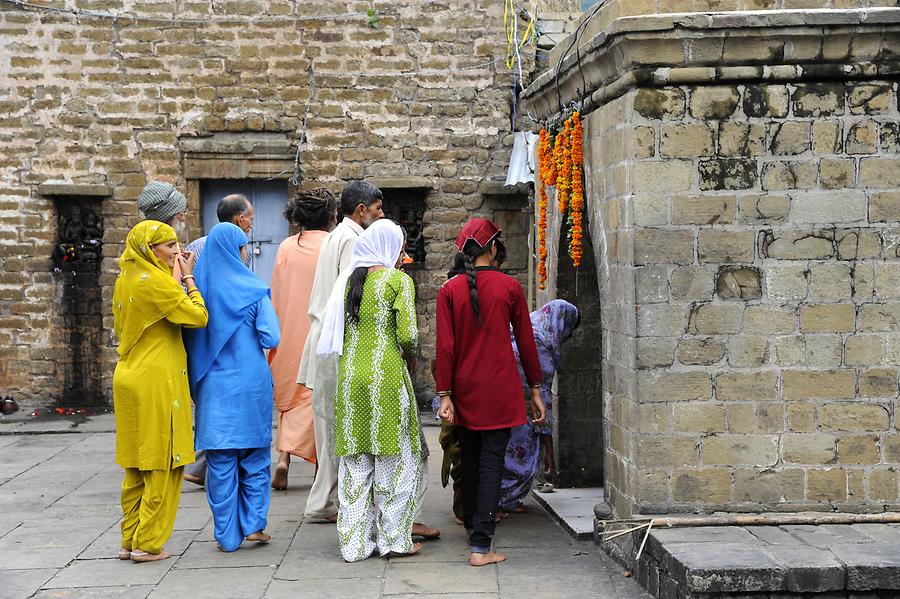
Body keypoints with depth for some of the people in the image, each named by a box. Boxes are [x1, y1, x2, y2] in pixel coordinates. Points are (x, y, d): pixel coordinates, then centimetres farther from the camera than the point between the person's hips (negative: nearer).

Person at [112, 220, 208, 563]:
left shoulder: (125, 280, 12)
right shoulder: (155, 281, -16)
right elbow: (198, 317, -16)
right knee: (162, 464, 0)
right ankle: (148, 544, 3)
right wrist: (188, 278, -8)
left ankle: (129, 540, 19)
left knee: (136, 464, 15)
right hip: (158, 382, -9)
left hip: (129, 377, 9)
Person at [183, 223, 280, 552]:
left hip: (213, 386, 2)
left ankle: (227, 535, 10)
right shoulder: (253, 290, -8)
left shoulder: (197, 287, 0)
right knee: (254, 457, 13)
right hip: (250, 385, -2)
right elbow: (271, 338, -12)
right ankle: (253, 523, 10)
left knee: (220, 461, 7)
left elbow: (189, 337, 5)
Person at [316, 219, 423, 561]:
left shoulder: (348, 279, 9)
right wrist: (410, 357, 5)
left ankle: (355, 542, 13)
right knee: (394, 459, 7)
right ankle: (393, 539, 12)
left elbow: (336, 331, 9)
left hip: (350, 375, 5)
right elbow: (408, 335, -14)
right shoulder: (398, 280, -6)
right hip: (386, 375, -5)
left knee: (355, 462, 10)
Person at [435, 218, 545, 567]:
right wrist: (535, 389, 9)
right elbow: (526, 341, 1)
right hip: (500, 389, -2)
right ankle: (480, 546, -8)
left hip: (464, 389, 2)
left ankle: (473, 523, 34)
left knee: (470, 459, 18)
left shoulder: (450, 290, -2)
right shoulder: (509, 287, -4)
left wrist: (445, 394, -1)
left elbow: (445, 346, -4)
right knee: (492, 461, -2)